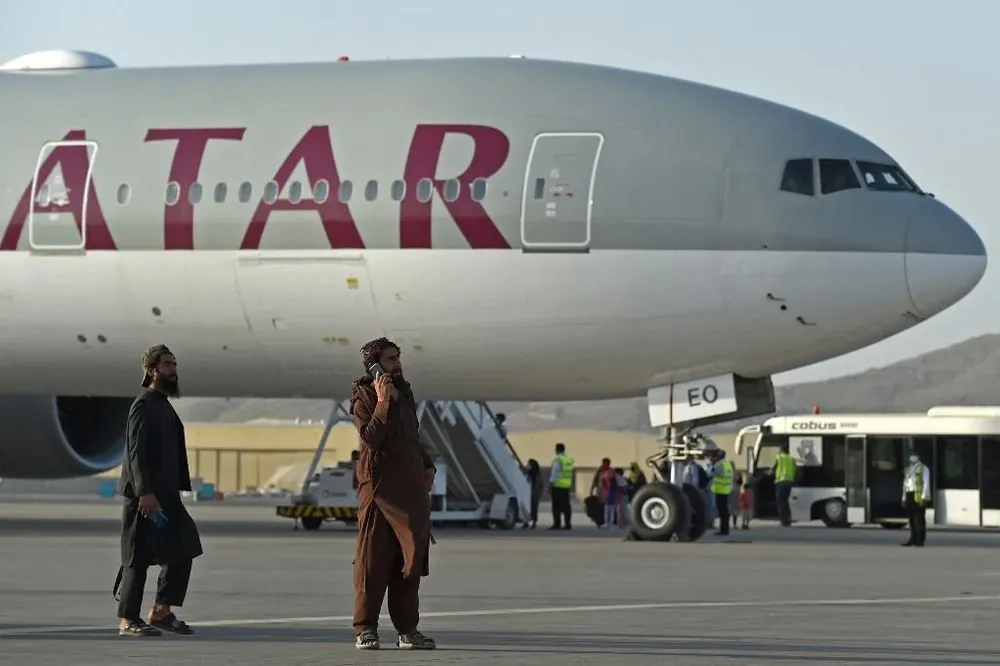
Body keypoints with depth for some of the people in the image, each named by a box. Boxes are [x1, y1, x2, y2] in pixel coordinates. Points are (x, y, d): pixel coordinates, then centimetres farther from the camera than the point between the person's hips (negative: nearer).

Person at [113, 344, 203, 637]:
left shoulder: (164, 405, 18)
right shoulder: (144, 405, -11)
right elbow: (136, 452, -18)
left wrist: (178, 490, 16)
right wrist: (144, 492, -25)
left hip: (165, 493, 10)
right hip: (145, 494, -10)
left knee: (183, 549, 7)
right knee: (138, 556, -5)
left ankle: (161, 612, 13)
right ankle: (128, 620, 1)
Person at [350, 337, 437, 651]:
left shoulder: (404, 393, 16)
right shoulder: (364, 398, -5)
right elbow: (371, 438, -20)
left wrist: (427, 466, 15)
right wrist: (383, 401, -20)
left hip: (411, 487, 7)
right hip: (379, 486, -7)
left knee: (410, 559, 6)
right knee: (373, 558, -5)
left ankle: (407, 629, 10)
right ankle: (365, 630, -2)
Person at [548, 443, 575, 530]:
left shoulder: (558, 460, -12)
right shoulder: (569, 460, 12)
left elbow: (554, 474, -14)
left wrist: (550, 486, -11)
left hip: (557, 486, -7)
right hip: (566, 486, 7)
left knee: (557, 506, -5)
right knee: (566, 505, 8)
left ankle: (557, 524, -8)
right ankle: (568, 524, 6)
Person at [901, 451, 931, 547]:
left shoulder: (923, 468, -2)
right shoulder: (908, 469, 19)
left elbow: (926, 483, -9)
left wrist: (924, 498, -17)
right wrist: (904, 498, 15)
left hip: (919, 496, -7)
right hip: (909, 495, 7)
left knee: (919, 519, -7)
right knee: (912, 519, 7)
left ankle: (920, 540, -6)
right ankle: (913, 539, 11)